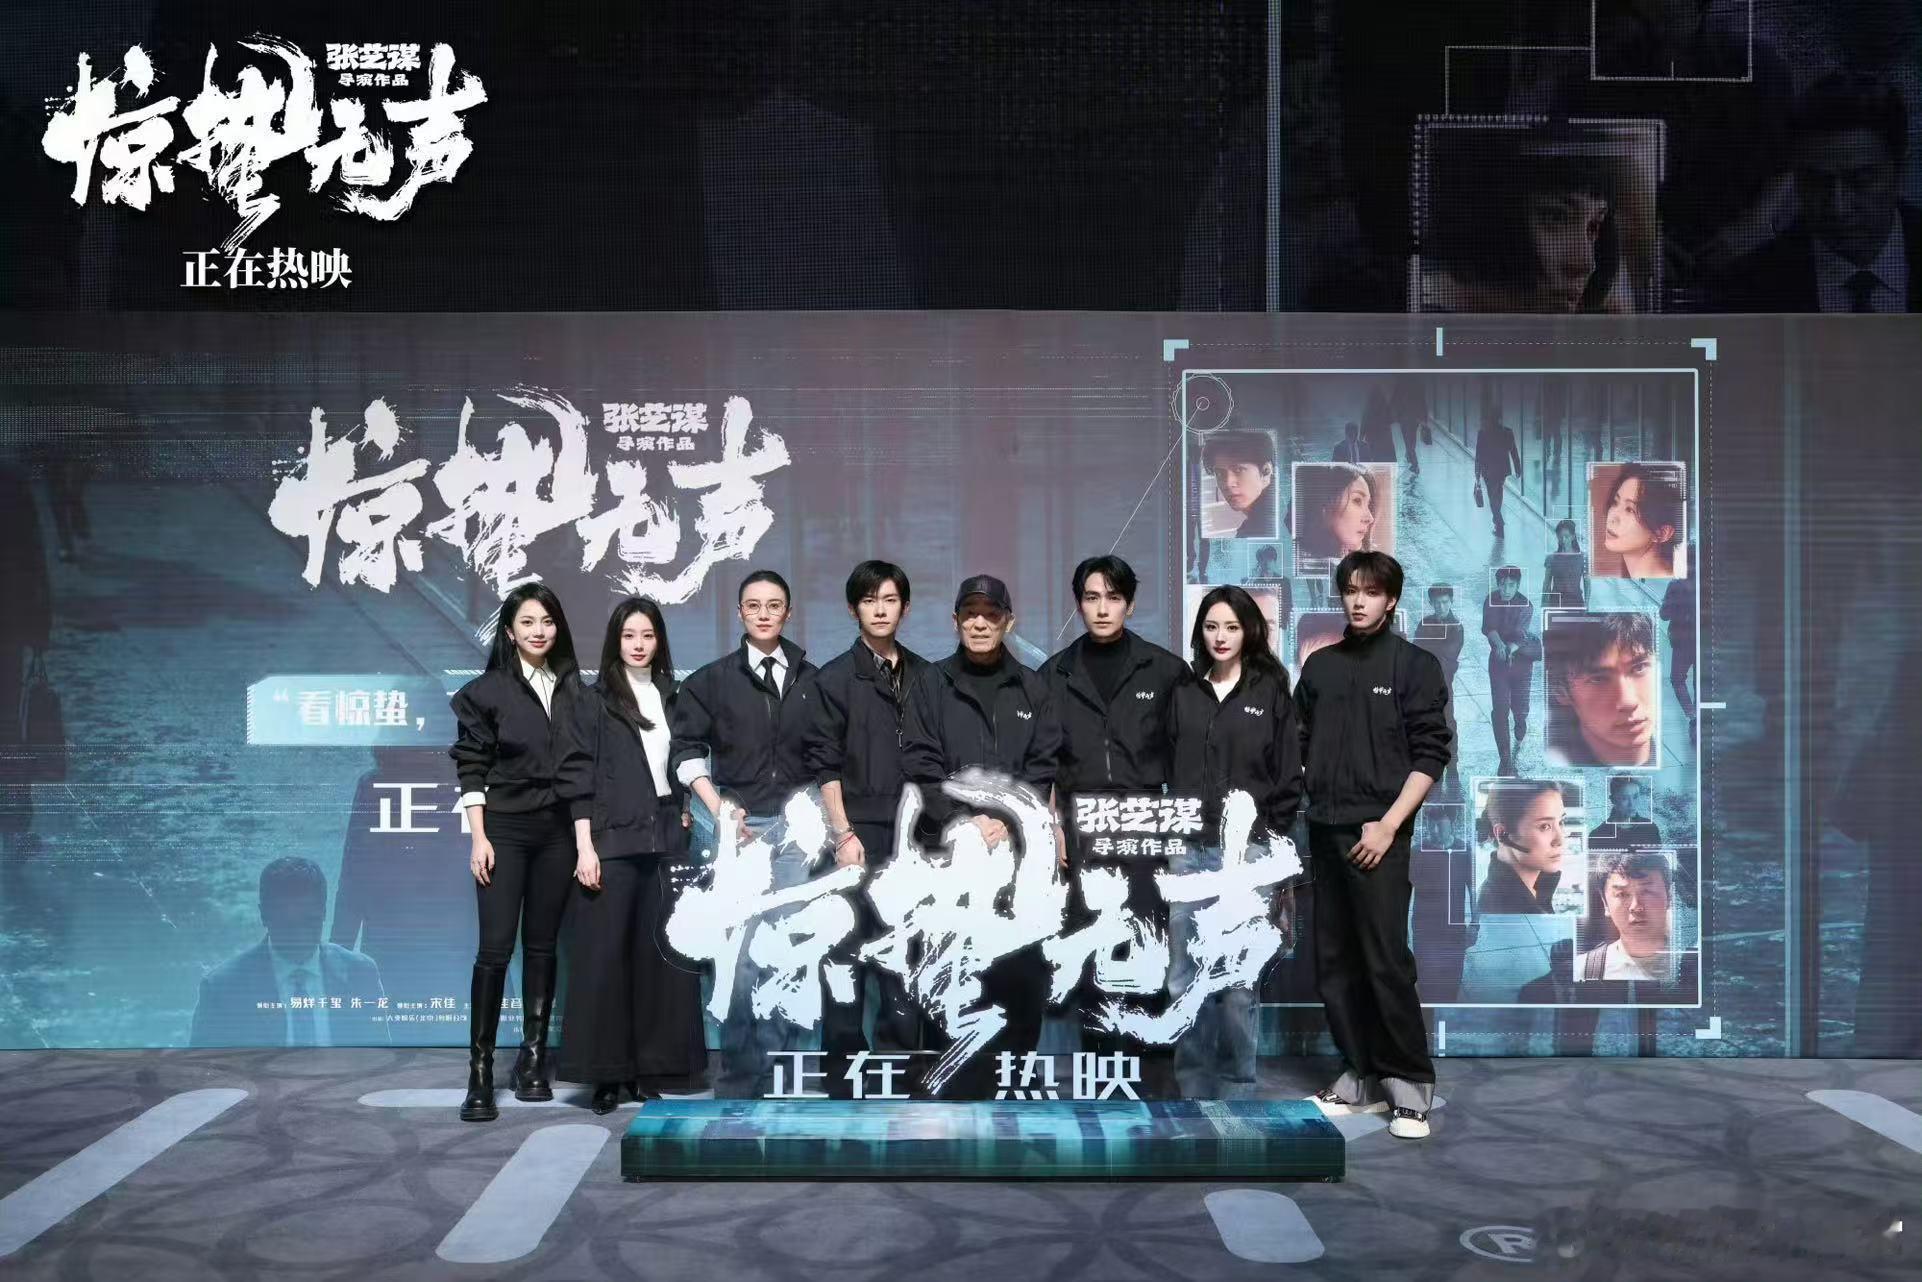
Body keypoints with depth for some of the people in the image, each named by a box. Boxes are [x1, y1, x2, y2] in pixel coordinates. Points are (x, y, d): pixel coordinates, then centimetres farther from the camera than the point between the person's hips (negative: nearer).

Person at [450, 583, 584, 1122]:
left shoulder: (573, 689, 7)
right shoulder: (487, 690, -2)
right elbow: (471, 768, -3)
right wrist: (478, 837, -9)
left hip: (559, 829, 3)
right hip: (505, 828, -3)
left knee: (542, 945, 8)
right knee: (495, 947, -6)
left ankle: (533, 1059, 17)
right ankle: (480, 1071, 0)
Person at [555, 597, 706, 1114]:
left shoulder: (670, 698, 14)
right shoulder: (594, 702, 1)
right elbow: (578, 779, -4)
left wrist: (685, 816, 7)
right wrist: (585, 847, -11)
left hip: (664, 839, 4)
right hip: (613, 840, -4)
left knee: (658, 951, 4)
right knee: (605, 951, -2)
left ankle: (647, 1066, 12)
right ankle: (605, 1071, 6)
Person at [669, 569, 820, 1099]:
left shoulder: (813, 681, 10)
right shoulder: (712, 679, 7)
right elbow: (687, 748, 4)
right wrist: (719, 810, -6)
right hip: (739, 823, -1)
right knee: (736, 953, -5)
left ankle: (778, 1071, 13)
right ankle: (739, 1075, 6)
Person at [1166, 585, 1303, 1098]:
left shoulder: (1271, 692, 5)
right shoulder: (1184, 693, 12)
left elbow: (1289, 775, 4)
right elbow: (1165, 767, 12)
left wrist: (1277, 839, -1)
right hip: (1188, 847, 3)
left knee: (1237, 978, 0)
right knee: (1184, 977, 4)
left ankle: (1236, 1089, 12)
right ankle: (1193, 1086, 14)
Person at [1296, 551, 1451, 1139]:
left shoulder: (1415, 665, 0)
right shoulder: (1320, 665, 13)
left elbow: (1430, 755, -5)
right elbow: (1298, 746, 16)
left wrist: (1388, 825, -13)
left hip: (1378, 834, -5)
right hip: (1325, 831, 5)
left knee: (1387, 962, -7)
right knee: (1335, 963, 8)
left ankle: (1410, 1087, 5)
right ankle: (1361, 1078, 19)